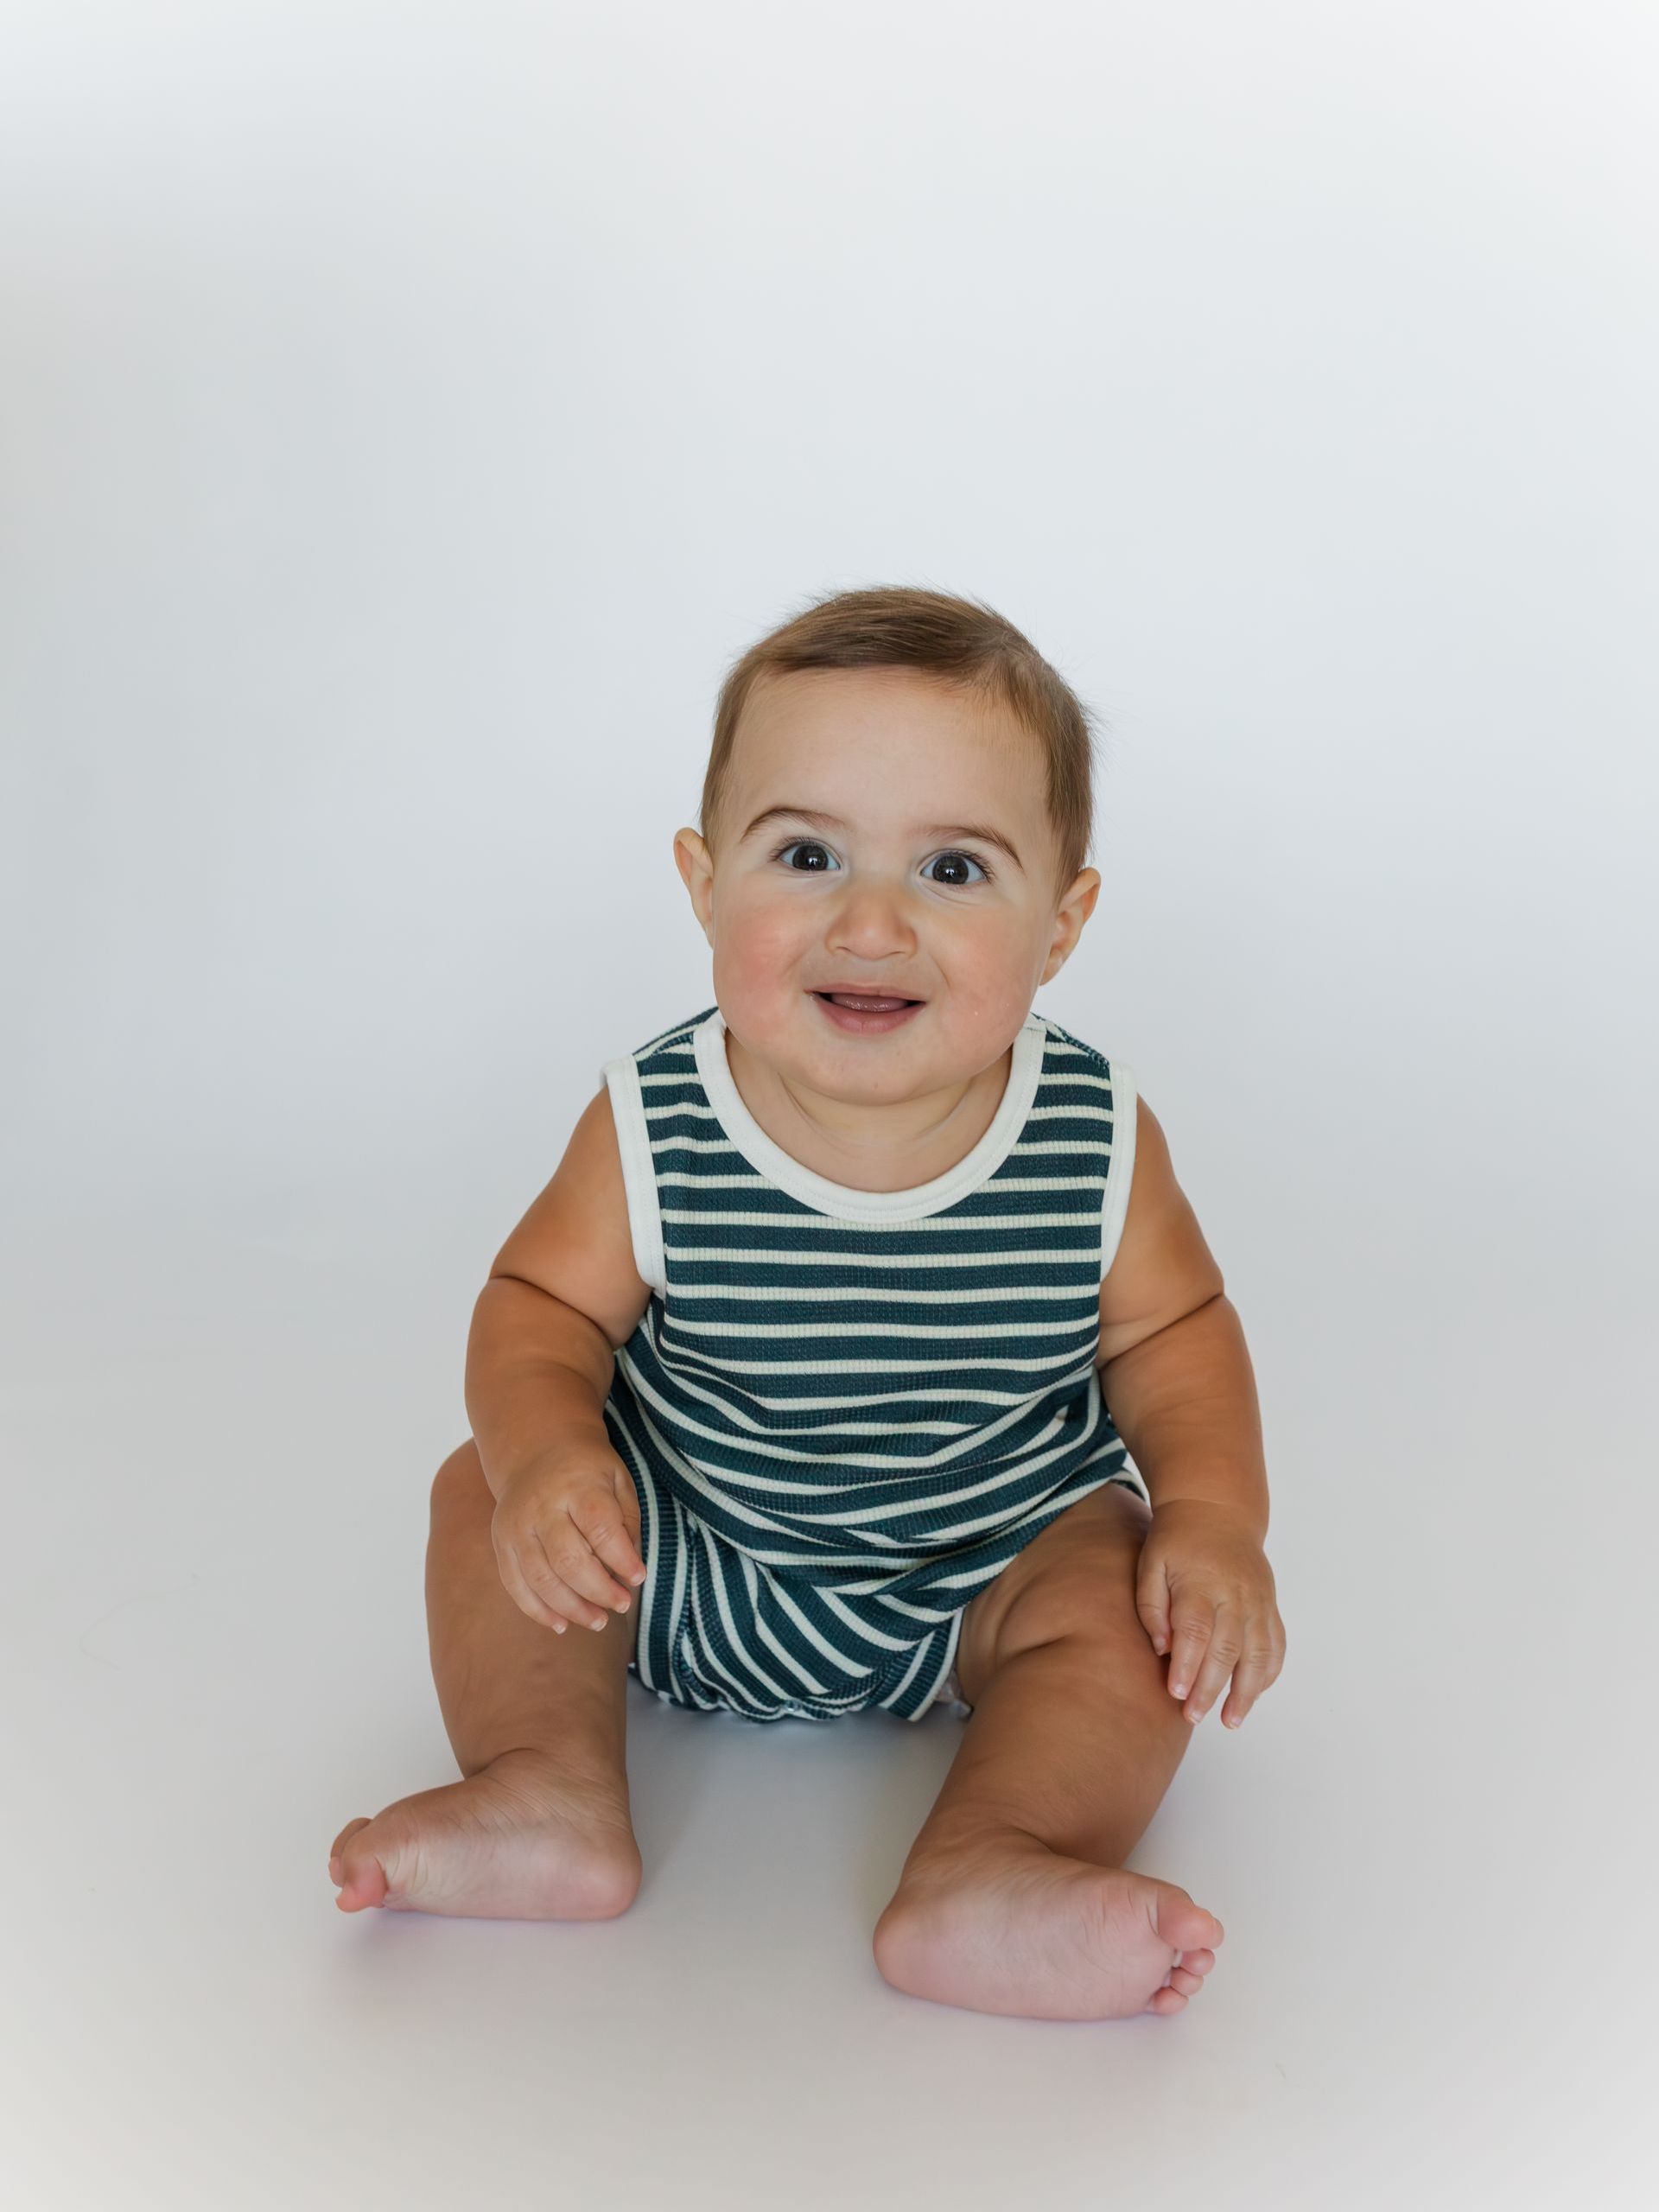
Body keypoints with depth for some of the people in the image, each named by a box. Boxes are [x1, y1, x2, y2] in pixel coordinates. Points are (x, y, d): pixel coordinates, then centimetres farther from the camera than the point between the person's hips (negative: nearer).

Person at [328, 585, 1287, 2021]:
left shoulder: (1096, 1143, -19)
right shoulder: (653, 1131, -20)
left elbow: (1170, 1331, -4)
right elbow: (544, 1304, -8)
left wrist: (1214, 1517, -20)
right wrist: (546, 1450, -28)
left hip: (994, 1569, -1)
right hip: (683, 1545, 1)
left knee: (1133, 1613, -21)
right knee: (488, 1495, -8)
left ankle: (990, 1874, -29)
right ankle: (551, 1788, -12)